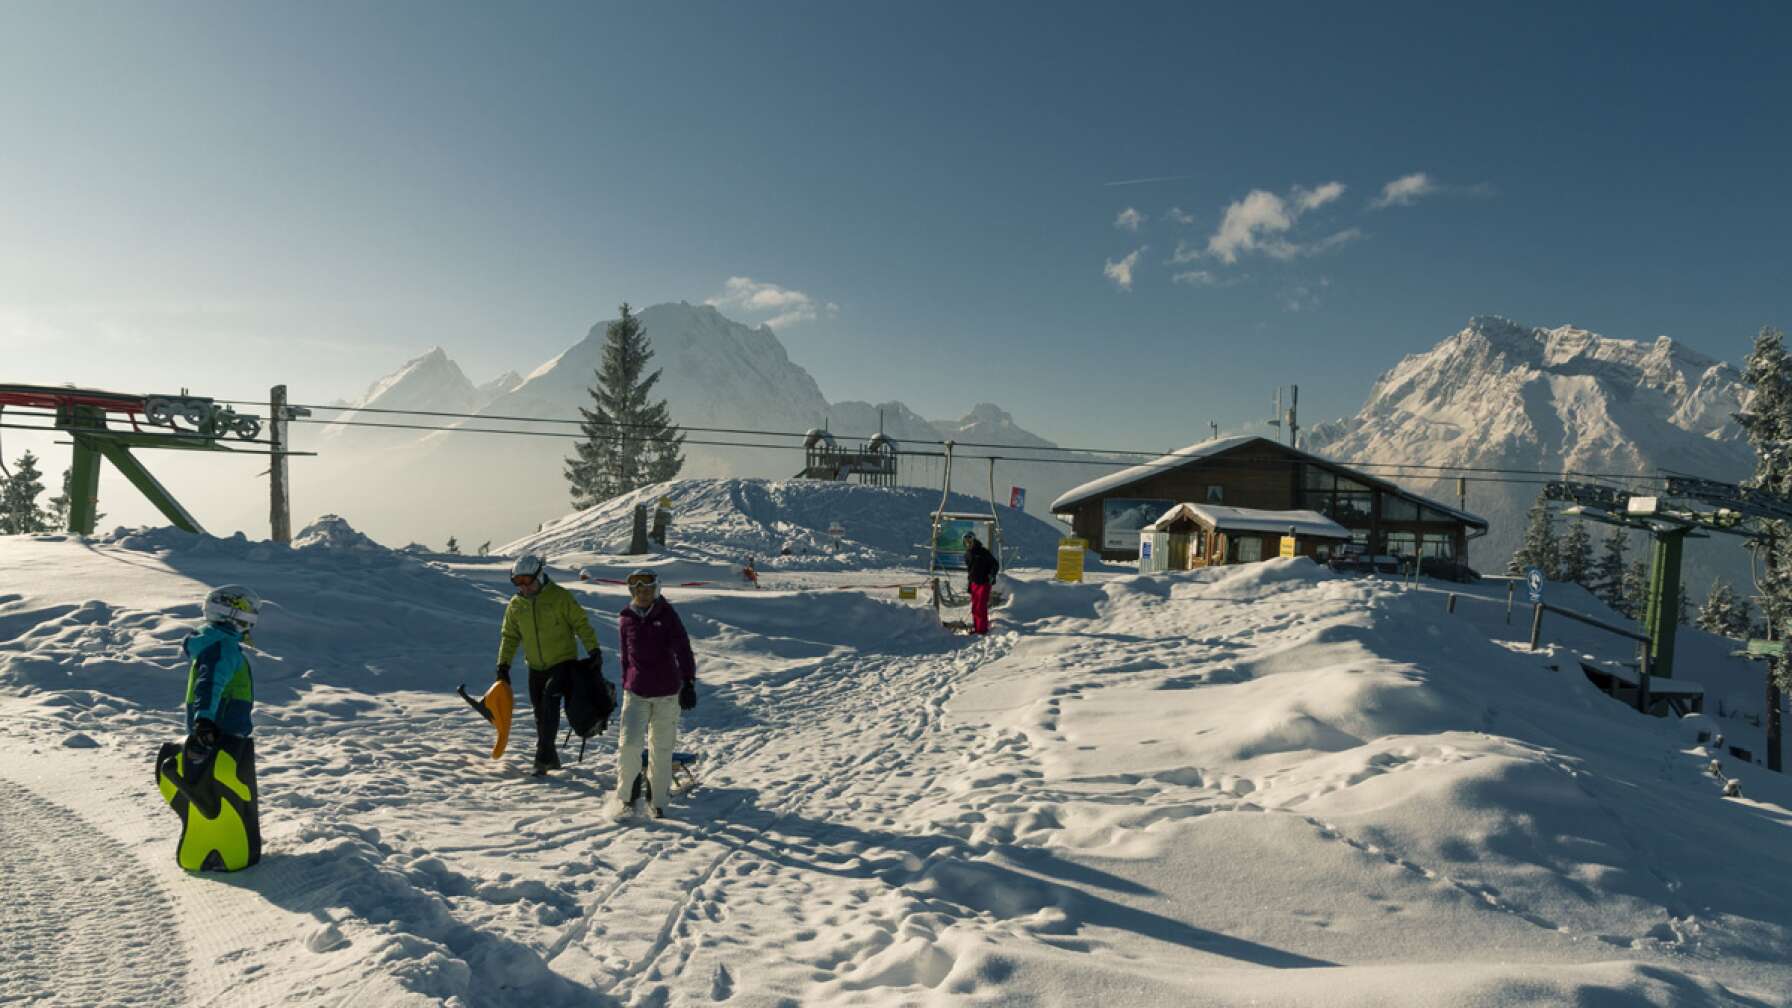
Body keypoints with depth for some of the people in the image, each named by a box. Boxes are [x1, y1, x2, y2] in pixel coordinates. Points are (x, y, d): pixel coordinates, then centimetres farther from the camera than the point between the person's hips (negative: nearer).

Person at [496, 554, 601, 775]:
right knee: (540, 713, 9)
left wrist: (593, 650, -14)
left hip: (563, 662, -5)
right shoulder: (515, 604, 4)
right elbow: (509, 636, 12)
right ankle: (549, 758, 25)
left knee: (550, 698, -24)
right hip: (536, 667, 5)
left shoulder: (559, 596, -10)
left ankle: (543, 755, -20)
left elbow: (581, 623, -7)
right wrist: (503, 664, 4)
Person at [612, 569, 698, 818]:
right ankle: (625, 797, 6)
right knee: (629, 743, -11)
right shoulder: (626, 619, 4)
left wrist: (688, 683, -13)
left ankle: (657, 800, 19)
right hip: (636, 692, 2)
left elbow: (683, 649, -7)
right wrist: (625, 686, 18)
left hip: (667, 692, -1)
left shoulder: (667, 615, -4)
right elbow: (625, 655, 15)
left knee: (661, 747, 6)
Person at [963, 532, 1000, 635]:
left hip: (984, 582, -7)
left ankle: (983, 628, -6)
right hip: (974, 583, 7)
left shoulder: (983, 552, -10)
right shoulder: (967, 554, 10)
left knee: (981, 606, -10)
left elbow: (996, 565, -7)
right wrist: (968, 584, 22)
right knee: (974, 607, 9)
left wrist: (992, 575, -20)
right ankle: (976, 627, 19)